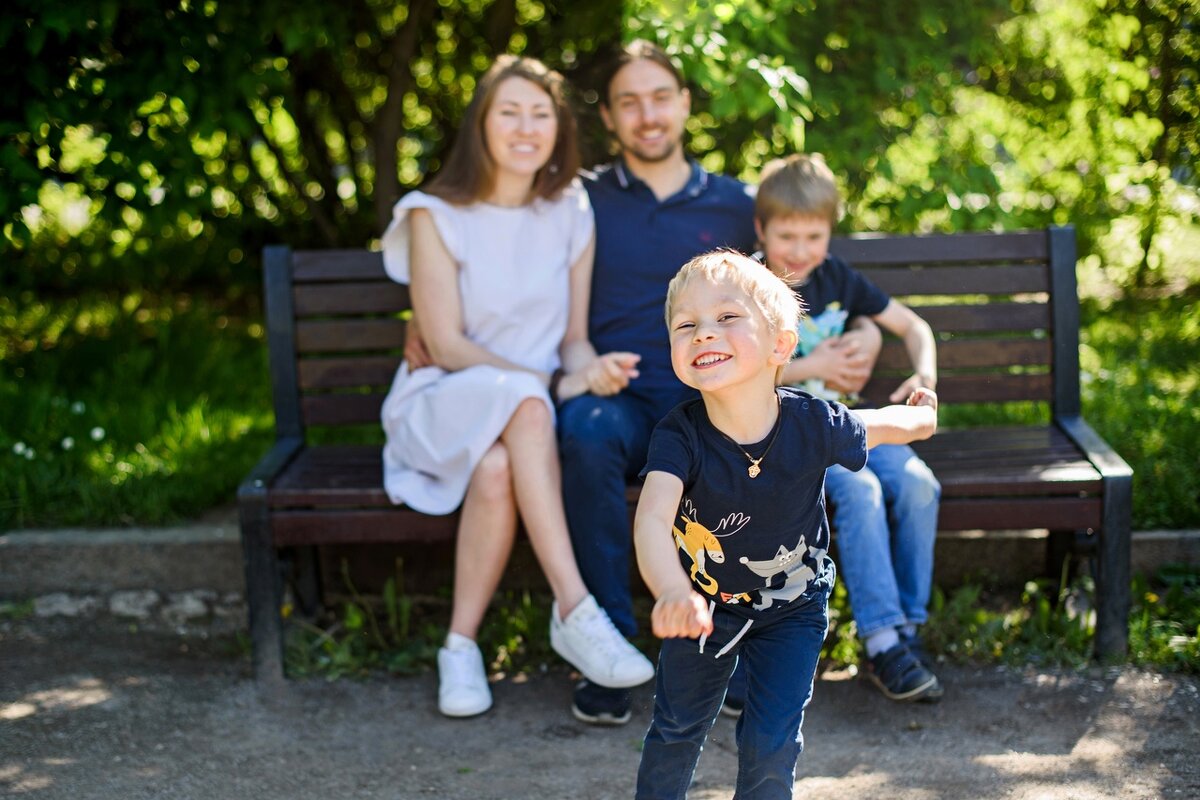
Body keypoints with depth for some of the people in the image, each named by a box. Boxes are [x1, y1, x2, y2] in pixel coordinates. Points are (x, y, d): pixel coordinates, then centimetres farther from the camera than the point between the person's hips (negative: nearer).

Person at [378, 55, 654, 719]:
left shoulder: (571, 215, 7)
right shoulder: (436, 215, -4)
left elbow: (574, 339, 7)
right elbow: (447, 346, -10)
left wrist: (588, 370, -19)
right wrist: (552, 383, -21)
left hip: (536, 406, 2)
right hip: (445, 405, -2)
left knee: (498, 468, -35)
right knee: (525, 406, -37)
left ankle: (462, 645, -26)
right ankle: (575, 611, -40)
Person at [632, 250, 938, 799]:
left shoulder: (814, 425, -27)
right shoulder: (680, 436, -32)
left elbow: (877, 426, -4)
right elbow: (652, 519, -47)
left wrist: (922, 416, 20)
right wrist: (671, 593, -68)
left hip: (790, 609, 0)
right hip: (704, 603, 0)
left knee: (771, 741, 0)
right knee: (677, 727, 16)